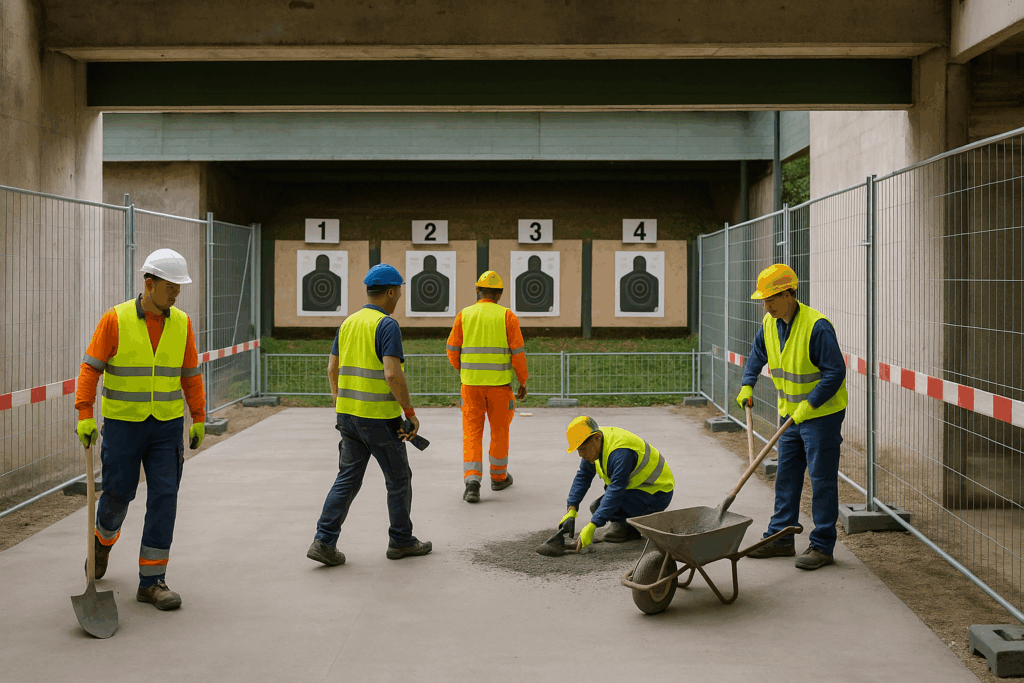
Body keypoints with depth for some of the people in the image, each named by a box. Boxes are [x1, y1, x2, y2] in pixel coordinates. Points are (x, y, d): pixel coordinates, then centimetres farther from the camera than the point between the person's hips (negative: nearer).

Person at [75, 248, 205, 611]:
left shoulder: (181, 323, 2)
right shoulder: (115, 319, -9)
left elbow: (190, 374, 10)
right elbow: (90, 368, -10)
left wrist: (199, 418, 10)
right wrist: (85, 414, -19)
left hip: (167, 426, 2)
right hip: (122, 423, -2)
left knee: (164, 498, -4)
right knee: (118, 493, 7)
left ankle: (152, 581, 2)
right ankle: (104, 537, 43)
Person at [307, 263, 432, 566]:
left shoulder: (348, 323, 10)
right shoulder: (387, 325, -14)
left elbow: (332, 369, 14)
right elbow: (393, 374, -24)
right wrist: (410, 413, -16)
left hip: (348, 415, 7)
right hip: (379, 418, -7)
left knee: (347, 479, 10)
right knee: (399, 478, 10)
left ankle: (324, 542, 1)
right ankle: (401, 540, 21)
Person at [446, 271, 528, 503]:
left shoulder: (464, 315, 1)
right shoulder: (507, 316, -4)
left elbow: (453, 351, 4)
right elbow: (518, 352, -7)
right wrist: (523, 382, 4)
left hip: (471, 383, 1)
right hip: (499, 383, -1)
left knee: (472, 433, 3)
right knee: (499, 429, 17)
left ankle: (472, 482, -11)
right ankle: (499, 477, 31)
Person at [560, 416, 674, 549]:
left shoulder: (621, 453, -33)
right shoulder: (593, 445, -4)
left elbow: (616, 492, -37)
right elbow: (582, 477, 2)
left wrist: (592, 527, -39)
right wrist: (571, 510, -9)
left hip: (656, 496, -9)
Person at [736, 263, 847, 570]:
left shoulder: (817, 326, -23)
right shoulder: (770, 324, 1)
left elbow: (835, 372, -23)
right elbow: (757, 354, 20)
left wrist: (808, 406, -24)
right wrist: (747, 386, 8)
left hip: (822, 413, -8)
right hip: (791, 413, 8)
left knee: (822, 480, -2)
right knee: (786, 476, 13)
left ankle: (822, 546, 6)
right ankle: (780, 538, 22)